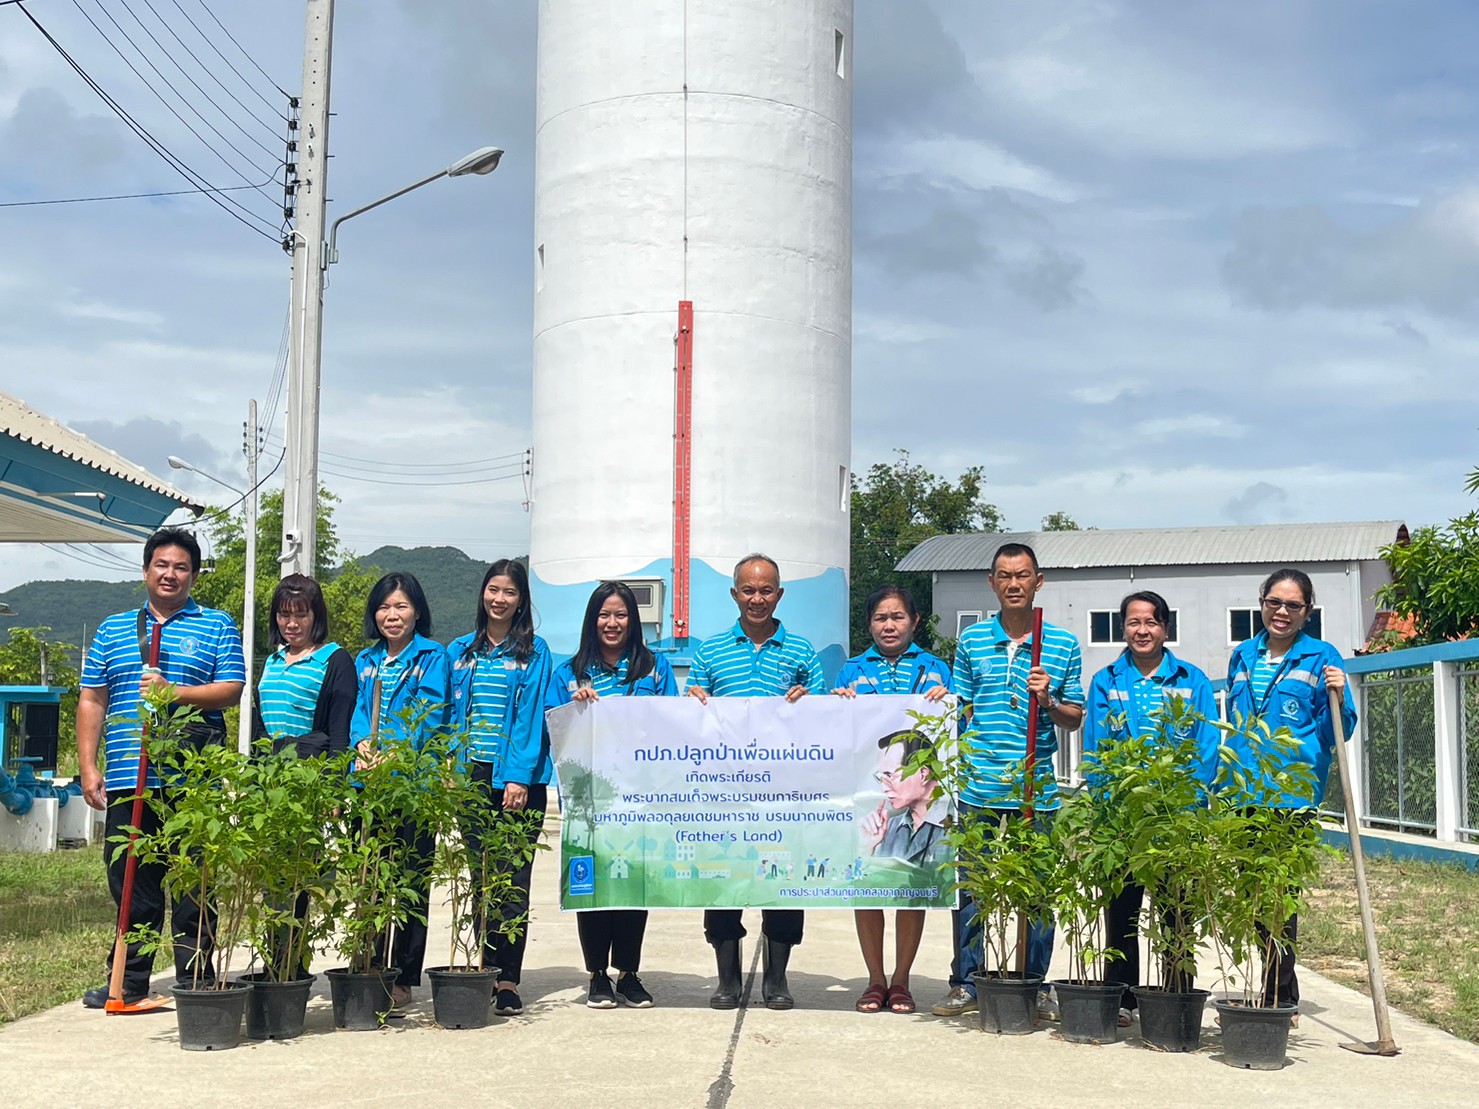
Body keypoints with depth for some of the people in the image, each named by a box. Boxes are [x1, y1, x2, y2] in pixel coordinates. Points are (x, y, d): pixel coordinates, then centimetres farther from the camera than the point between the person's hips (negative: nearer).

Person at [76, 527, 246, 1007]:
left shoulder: (217, 626, 8)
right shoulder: (113, 629, 17)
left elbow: (231, 689, -2)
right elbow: (91, 701, 14)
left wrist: (174, 692, -17)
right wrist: (88, 767, 6)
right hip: (127, 777, 3)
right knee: (130, 882, 6)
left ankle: (194, 981, 6)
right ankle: (128, 981, 15)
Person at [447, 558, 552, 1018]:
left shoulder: (533, 651, 2)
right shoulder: (461, 651, 14)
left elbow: (530, 716, -5)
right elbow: (451, 714, 14)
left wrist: (519, 776, -13)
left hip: (518, 777, -4)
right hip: (473, 775, 4)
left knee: (513, 878, -4)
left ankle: (507, 980, -2)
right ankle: (489, 970, 12)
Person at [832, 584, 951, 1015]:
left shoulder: (934, 669, 13)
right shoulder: (852, 670, 14)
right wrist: (840, 705, -6)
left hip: (918, 789, 0)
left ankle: (901, 981, 14)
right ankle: (875, 981, 12)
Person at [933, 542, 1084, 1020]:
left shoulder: (1064, 645, 7)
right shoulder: (971, 642, 8)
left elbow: (1074, 720, 10)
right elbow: (958, 712, 11)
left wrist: (1048, 700, -10)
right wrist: (958, 771, 2)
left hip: (1037, 787, 0)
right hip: (979, 786, 0)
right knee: (971, 887, 3)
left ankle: (1035, 985, 17)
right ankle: (965, 984, 13)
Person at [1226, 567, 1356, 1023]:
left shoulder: (1321, 658, 1)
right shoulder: (1243, 657, 15)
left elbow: (1335, 734, 0)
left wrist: (1336, 698, -19)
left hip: (1292, 796, -5)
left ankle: (1279, 999, 2)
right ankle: (1283, 996, 21)